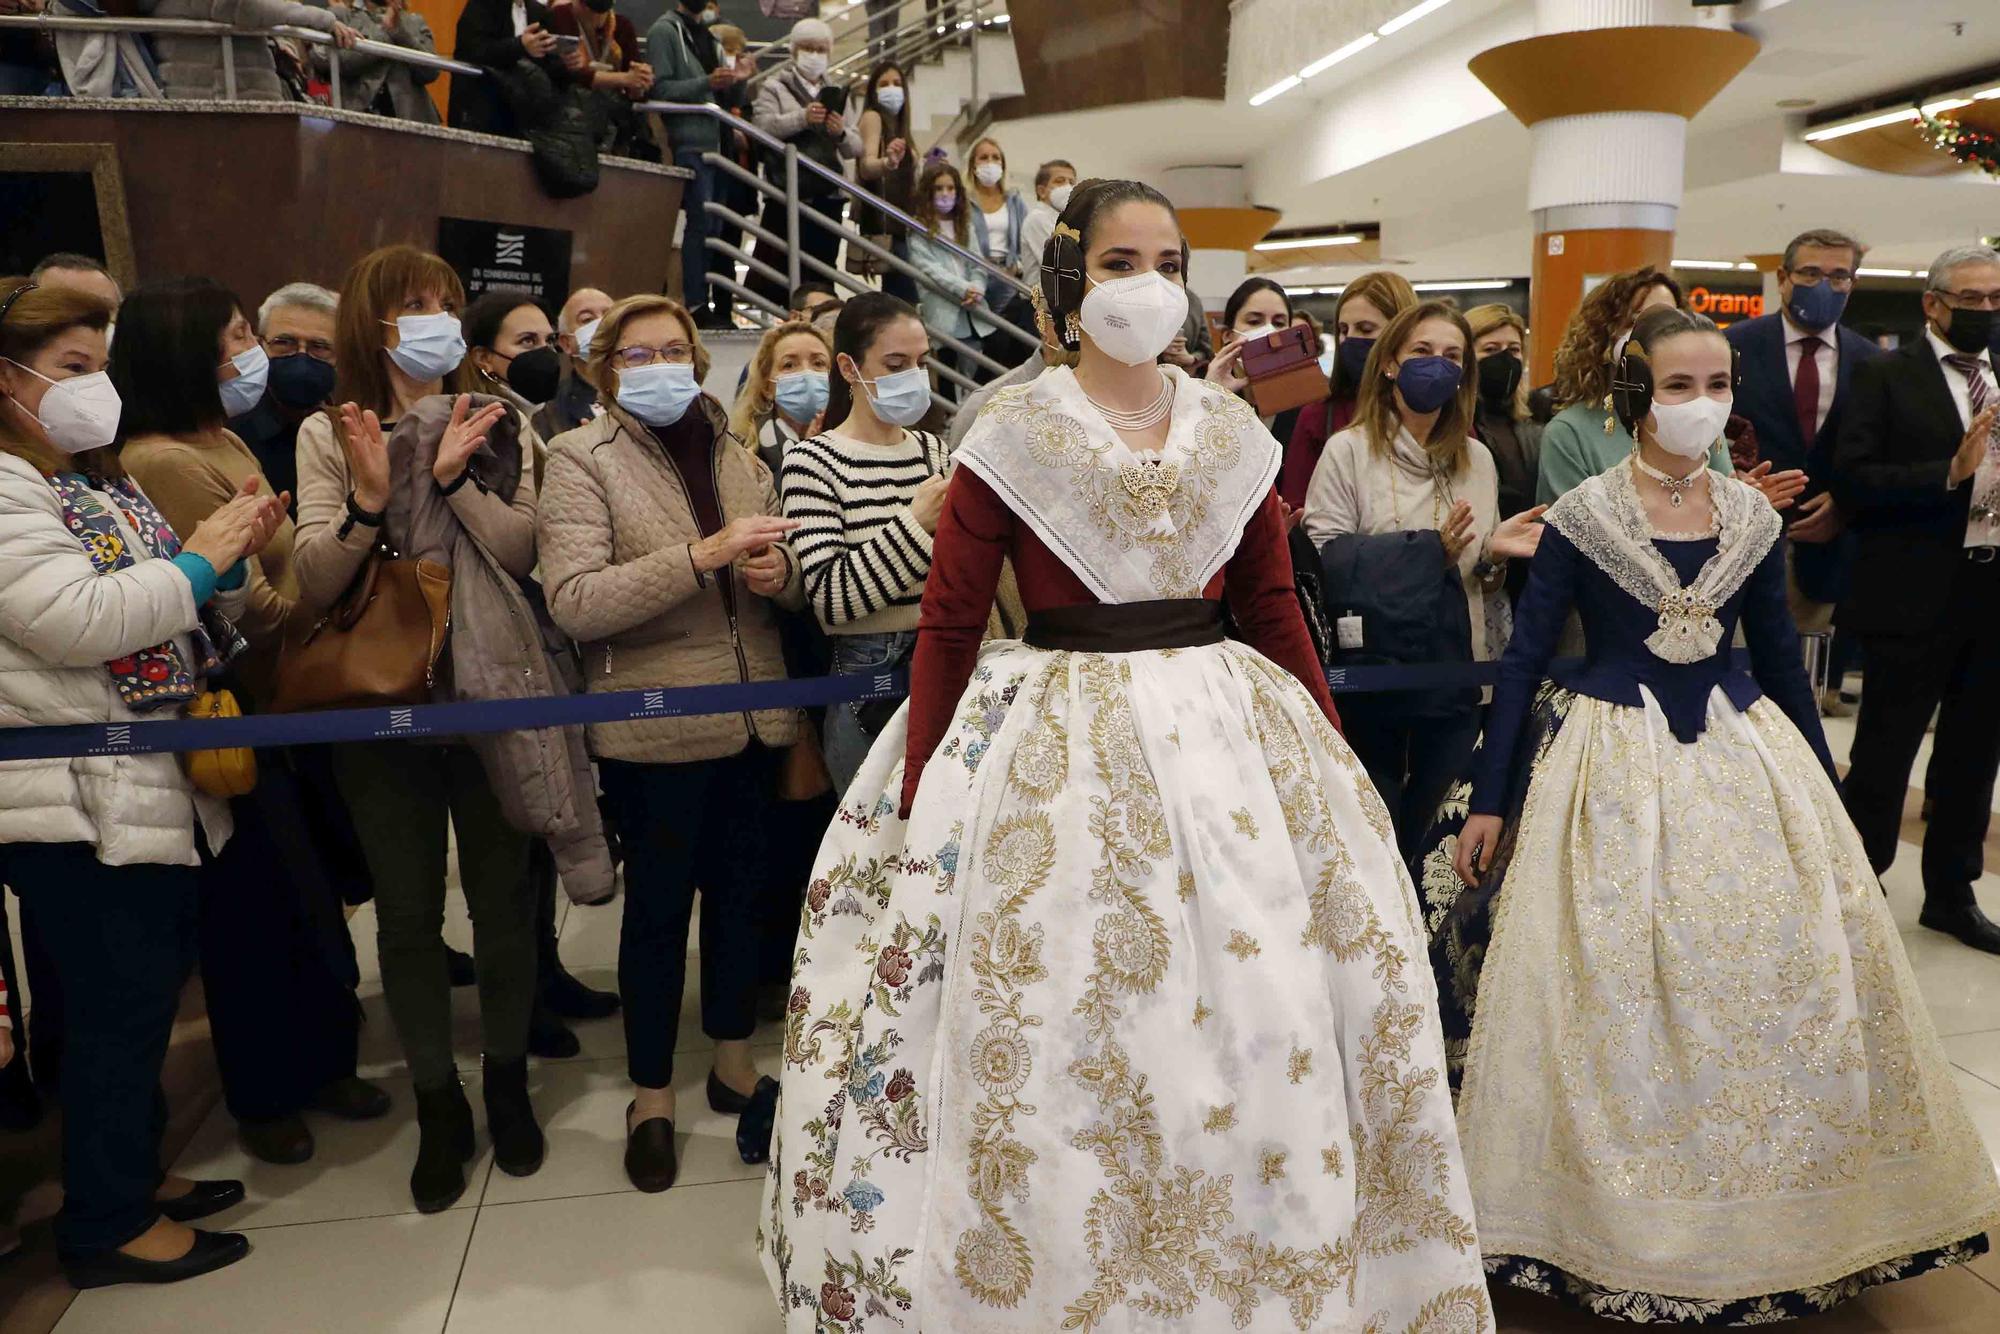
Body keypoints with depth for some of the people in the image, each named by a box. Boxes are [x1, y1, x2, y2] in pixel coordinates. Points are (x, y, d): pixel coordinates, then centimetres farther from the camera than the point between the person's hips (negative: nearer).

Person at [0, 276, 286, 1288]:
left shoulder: (102, 483, 15)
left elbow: (176, 623, 18)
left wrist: (230, 563, 2)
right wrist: (195, 559, -17)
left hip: (156, 786, 9)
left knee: (150, 993, 18)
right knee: (117, 1008, 2)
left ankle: (136, 1172, 35)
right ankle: (106, 1225, 18)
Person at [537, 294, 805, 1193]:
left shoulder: (738, 458, 10)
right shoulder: (581, 459, -5)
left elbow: (788, 582, 16)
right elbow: (575, 603, -18)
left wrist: (778, 572, -8)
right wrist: (703, 555, -26)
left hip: (752, 716, 5)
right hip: (655, 728, -4)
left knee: (741, 889, 15)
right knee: (659, 905, 7)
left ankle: (734, 1060, 34)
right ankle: (651, 1094, 25)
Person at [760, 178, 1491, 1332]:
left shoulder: (1235, 432, 6)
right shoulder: (1015, 434, -4)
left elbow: (1276, 607, 9)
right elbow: (948, 624, -5)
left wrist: (1337, 760, 7)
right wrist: (918, 796, -8)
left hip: (1231, 733, 4)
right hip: (1068, 747, -3)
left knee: (1266, 1026, 8)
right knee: (1058, 1042, 4)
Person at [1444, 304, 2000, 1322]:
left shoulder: (1753, 517, 4)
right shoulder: (1581, 517, -7)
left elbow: (1778, 655, 13)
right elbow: (1524, 659, -5)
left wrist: (1824, 793, 16)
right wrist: (1489, 803, -7)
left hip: (1746, 756, 4)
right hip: (1618, 767, -4)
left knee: (1780, 978, 6)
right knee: (1623, 997, 0)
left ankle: (1786, 1216, 28)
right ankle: (1627, 1234, 20)